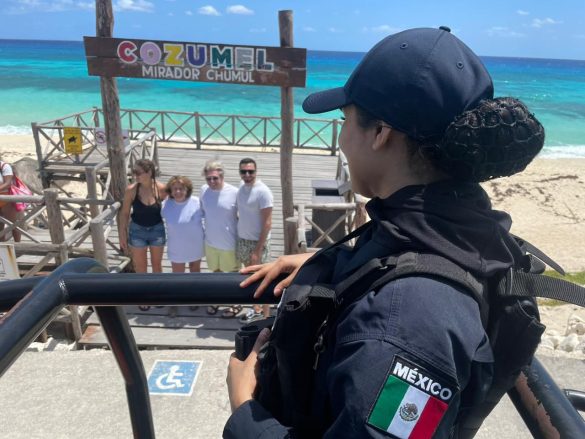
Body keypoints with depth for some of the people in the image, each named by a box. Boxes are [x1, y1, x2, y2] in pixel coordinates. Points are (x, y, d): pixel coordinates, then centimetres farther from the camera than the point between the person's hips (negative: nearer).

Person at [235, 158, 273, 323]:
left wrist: (258, 250, -22)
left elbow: (267, 223, -20)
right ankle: (256, 309, 36)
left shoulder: (263, 192, -20)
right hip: (242, 239, 7)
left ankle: (266, 317, 17)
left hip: (257, 242, -7)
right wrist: (240, 237, 13)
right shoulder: (241, 187, 2)